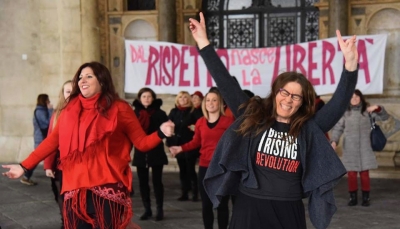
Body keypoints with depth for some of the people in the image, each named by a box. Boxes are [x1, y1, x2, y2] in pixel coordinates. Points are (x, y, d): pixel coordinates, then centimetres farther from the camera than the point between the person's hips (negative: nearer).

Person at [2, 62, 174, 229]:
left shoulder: (119, 108, 0)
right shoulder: (70, 109, 10)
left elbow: (141, 142, -1)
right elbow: (52, 141, 12)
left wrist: (161, 133, -20)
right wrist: (24, 166, 10)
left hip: (108, 187, -4)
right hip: (75, 187, 4)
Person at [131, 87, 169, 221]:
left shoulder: (160, 113, -2)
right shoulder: (135, 113, 3)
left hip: (156, 152, -2)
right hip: (140, 152, 2)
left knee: (157, 181, 2)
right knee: (143, 182, 7)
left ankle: (160, 210, 11)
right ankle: (147, 209, 18)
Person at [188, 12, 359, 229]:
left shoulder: (309, 129, 1)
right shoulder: (252, 116, 2)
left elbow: (338, 104, -8)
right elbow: (226, 84, 2)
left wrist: (350, 64, -23)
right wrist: (203, 43, 0)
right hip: (249, 208, 0)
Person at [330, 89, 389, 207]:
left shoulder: (367, 110, 2)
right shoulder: (345, 112, 1)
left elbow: (384, 117, 3)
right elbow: (337, 128, 2)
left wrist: (378, 108, -16)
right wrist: (334, 141, -13)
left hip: (364, 147, 0)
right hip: (350, 148, 0)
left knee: (364, 173, 2)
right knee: (351, 174, 0)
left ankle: (366, 198, 14)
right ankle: (353, 198, 13)